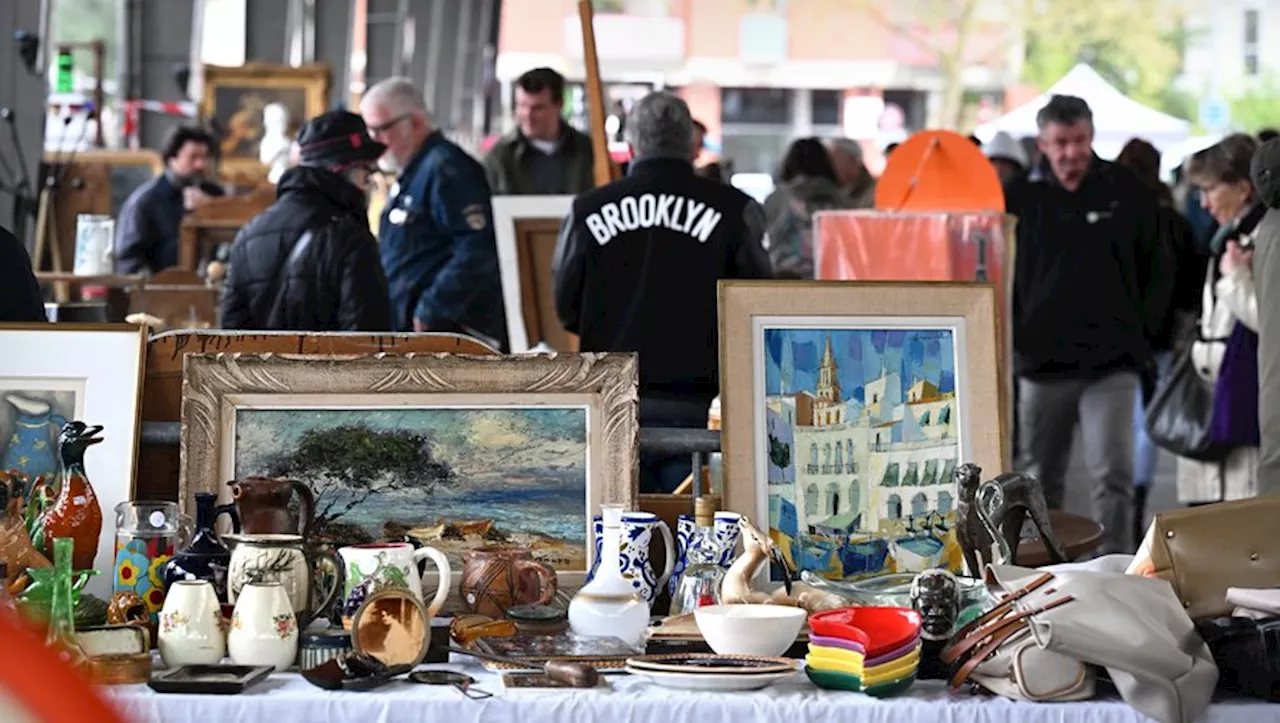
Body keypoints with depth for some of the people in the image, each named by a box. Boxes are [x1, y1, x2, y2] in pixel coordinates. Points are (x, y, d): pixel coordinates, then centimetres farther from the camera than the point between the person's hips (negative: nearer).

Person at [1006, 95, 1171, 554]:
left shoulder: (1127, 193, 2)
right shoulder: (1020, 199, 2)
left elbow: (1157, 271, 10)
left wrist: (1140, 330, 3)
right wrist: (1014, 336, 3)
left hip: (1111, 365, -2)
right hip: (1040, 365, 2)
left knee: (1113, 476, -11)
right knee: (1040, 482, 12)